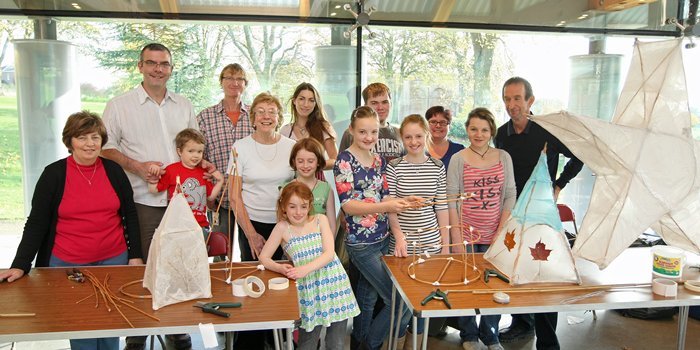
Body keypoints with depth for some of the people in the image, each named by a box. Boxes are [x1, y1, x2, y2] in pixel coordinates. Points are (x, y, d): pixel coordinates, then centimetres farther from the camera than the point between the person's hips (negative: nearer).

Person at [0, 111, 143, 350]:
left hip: (114, 260, 2)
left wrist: (135, 256, 4)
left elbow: (129, 215, 7)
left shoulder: (113, 170, 2)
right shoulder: (54, 174, -4)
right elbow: (36, 223, -2)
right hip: (68, 265, -2)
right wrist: (20, 266, -9)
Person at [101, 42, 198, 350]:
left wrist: (203, 164, 1)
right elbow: (105, 147, -1)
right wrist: (137, 167, -15)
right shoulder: (119, 106, 0)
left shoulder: (184, 106, 12)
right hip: (143, 202, -3)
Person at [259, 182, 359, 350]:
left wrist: (305, 269, -22)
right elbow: (264, 257, 3)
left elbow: (329, 253, -7)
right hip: (309, 290, -1)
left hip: (334, 284, 1)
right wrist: (280, 268, -17)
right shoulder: (282, 227, 1)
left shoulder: (320, 220, 2)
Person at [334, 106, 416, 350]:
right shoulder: (344, 160, -12)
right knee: (401, 302, -5)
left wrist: (402, 201, -11)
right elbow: (348, 205, -19)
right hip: (361, 243, -7)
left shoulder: (379, 160, 8)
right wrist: (385, 207, -31)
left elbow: (383, 197, 10)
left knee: (368, 297, 21)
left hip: (382, 238, 7)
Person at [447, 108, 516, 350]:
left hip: (495, 237, 2)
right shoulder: (458, 159, -2)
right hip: (467, 234, -2)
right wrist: (457, 236, -7)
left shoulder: (504, 158, 4)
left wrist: (502, 230, -3)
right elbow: (451, 200, -3)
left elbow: (510, 195, 5)